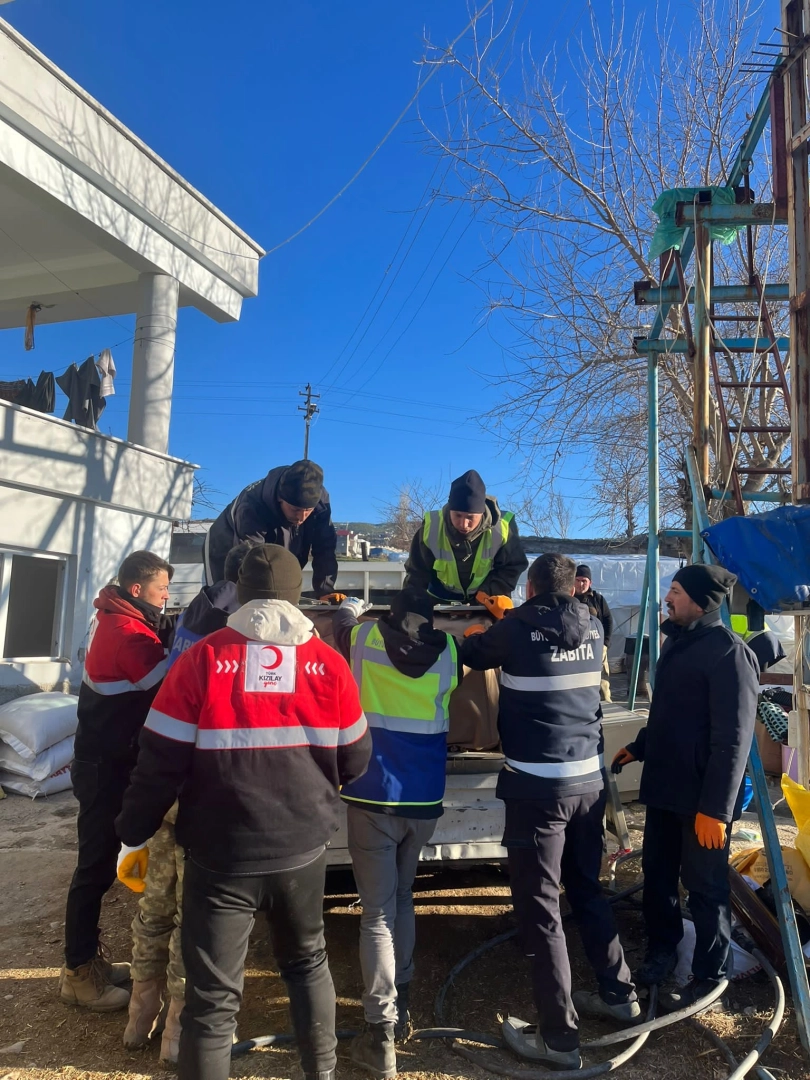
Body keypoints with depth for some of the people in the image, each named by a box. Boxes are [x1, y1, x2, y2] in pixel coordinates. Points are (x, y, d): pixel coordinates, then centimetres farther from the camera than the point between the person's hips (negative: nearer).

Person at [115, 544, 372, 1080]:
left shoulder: (203, 659, -12)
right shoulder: (329, 663, -5)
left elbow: (160, 763, -10)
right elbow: (355, 761, 4)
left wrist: (135, 836, 4)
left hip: (221, 854, -2)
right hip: (303, 848, 3)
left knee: (213, 994, 10)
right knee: (307, 962, 26)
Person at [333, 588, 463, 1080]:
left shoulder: (365, 638, -3)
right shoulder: (448, 651, 1)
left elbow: (343, 618, 19)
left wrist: (353, 607, 39)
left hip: (374, 796, -2)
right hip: (425, 798, 3)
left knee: (378, 912, 4)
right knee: (402, 899, 22)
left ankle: (381, 1034, 5)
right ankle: (400, 1006, 33)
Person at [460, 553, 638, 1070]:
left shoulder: (517, 630, -10)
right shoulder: (594, 629, 3)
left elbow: (473, 654, 9)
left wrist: (476, 635, 31)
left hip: (538, 787, -6)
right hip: (589, 781, 6)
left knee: (540, 907, 5)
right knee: (588, 890, 23)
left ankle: (558, 1036, 14)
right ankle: (619, 993, 39)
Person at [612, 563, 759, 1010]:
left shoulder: (728, 652, -18)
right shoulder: (677, 642, 10)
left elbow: (733, 739, -21)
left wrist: (717, 808, -22)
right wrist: (639, 747, 22)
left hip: (702, 797, -8)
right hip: (664, 785, 8)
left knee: (705, 887, 7)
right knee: (657, 872, 18)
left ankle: (709, 976, 24)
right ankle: (661, 949, 37)